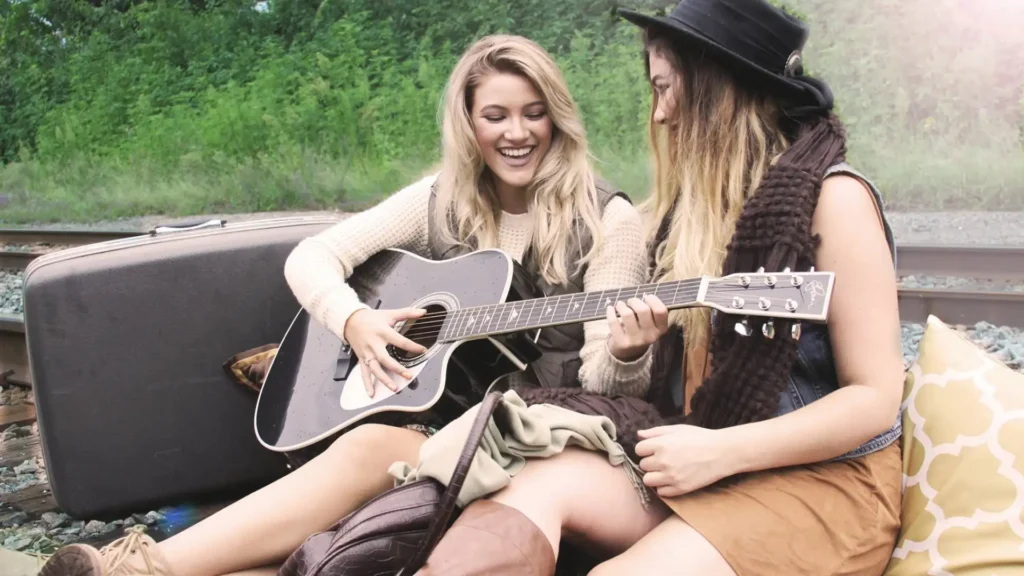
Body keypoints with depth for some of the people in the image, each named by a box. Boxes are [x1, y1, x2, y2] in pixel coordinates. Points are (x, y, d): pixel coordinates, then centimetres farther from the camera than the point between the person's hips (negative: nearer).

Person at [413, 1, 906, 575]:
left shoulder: (832, 197, -11)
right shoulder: (699, 202, 9)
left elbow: (876, 398, -14)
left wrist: (720, 452, -19)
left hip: (827, 479, -6)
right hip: (706, 463, 6)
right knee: (539, 481, -20)